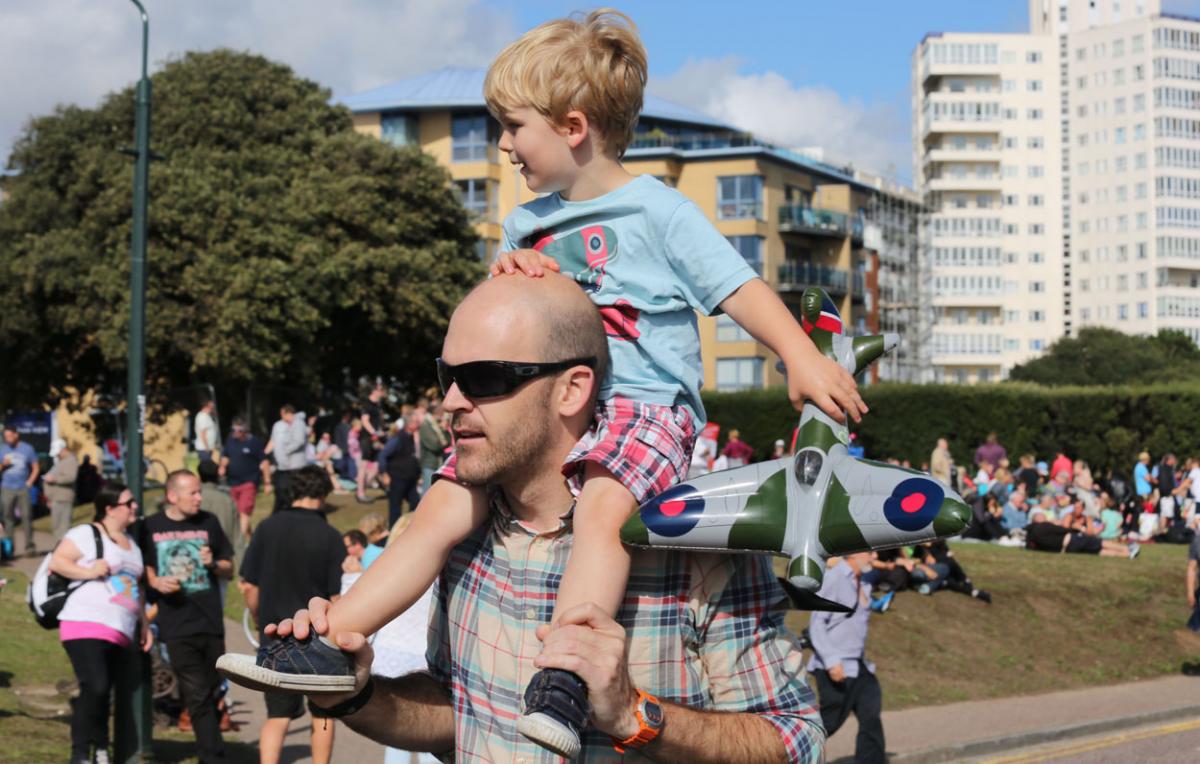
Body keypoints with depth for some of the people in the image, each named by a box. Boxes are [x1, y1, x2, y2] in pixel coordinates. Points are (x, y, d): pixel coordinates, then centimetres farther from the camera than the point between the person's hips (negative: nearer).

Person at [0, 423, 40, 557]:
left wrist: (30, 482, -2)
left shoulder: (27, 449, 3)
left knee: (27, 517, -5)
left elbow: (36, 468, 8)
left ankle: (29, 547, -1)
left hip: (23, 489, -1)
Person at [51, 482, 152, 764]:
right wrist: (87, 571, -20)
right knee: (95, 688, -17)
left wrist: (144, 624, 24)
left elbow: (137, 586, 28)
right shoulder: (87, 534, -3)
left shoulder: (131, 543, 21)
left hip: (120, 634, 7)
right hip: (86, 625, -7)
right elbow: (56, 562, -9)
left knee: (103, 693, 9)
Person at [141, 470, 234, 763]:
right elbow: (144, 569, 12)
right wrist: (156, 582, -9)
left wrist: (213, 564, -6)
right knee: (197, 695, -8)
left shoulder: (208, 522, 10)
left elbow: (229, 570, 15)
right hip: (177, 626, -3)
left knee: (209, 692, 8)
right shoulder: (151, 527, 4)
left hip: (210, 621, 3)